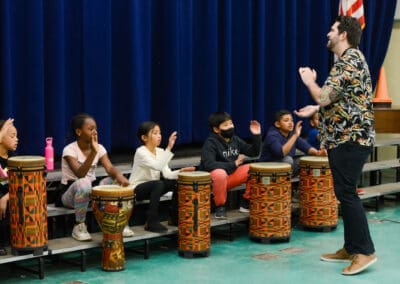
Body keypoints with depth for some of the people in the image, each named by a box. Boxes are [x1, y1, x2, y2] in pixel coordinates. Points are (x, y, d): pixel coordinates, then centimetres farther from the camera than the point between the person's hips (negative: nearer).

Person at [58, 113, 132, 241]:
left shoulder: (99, 148, -1)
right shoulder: (69, 150, -18)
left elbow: (110, 169, -15)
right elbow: (80, 174, -32)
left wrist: (118, 175, -39)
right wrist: (93, 152, -43)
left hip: (91, 190, 5)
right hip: (70, 193, -5)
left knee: (116, 180, -19)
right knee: (83, 183, -39)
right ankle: (79, 226, -19)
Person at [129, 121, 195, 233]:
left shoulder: (160, 152, 2)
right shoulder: (141, 152, -21)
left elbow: (167, 174, -5)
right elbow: (158, 166, -36)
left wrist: (181, 171, -22)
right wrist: (169, 148, -38)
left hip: (152, 187, 7)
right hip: (137, 189, -7)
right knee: (158, 184, -34)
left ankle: (175, 216, 6)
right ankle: (152, 222, -25)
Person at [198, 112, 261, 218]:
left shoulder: (235, 139, 5)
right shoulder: (210, 142, -16)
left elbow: (253, 152, 12)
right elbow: (208, 164, -30)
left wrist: (256, 135, -4)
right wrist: (233, 164, -26)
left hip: (232, 175, 7)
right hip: (213, 178, -7)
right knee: (219, 173, -40)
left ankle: (245, 203, 4)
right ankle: (220, 207, -17)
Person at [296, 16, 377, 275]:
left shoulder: (349, 61, -15)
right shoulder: (352, 58, 18)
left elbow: (324, 96, -20)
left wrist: (309, 81, -2)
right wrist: (317, 108, 27)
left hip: (350, 139, -10)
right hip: (345, 137, 10)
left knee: (346, 193, -10)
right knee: (345, 193, 12)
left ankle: (365, 251, -8)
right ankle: (351, 248, 18)